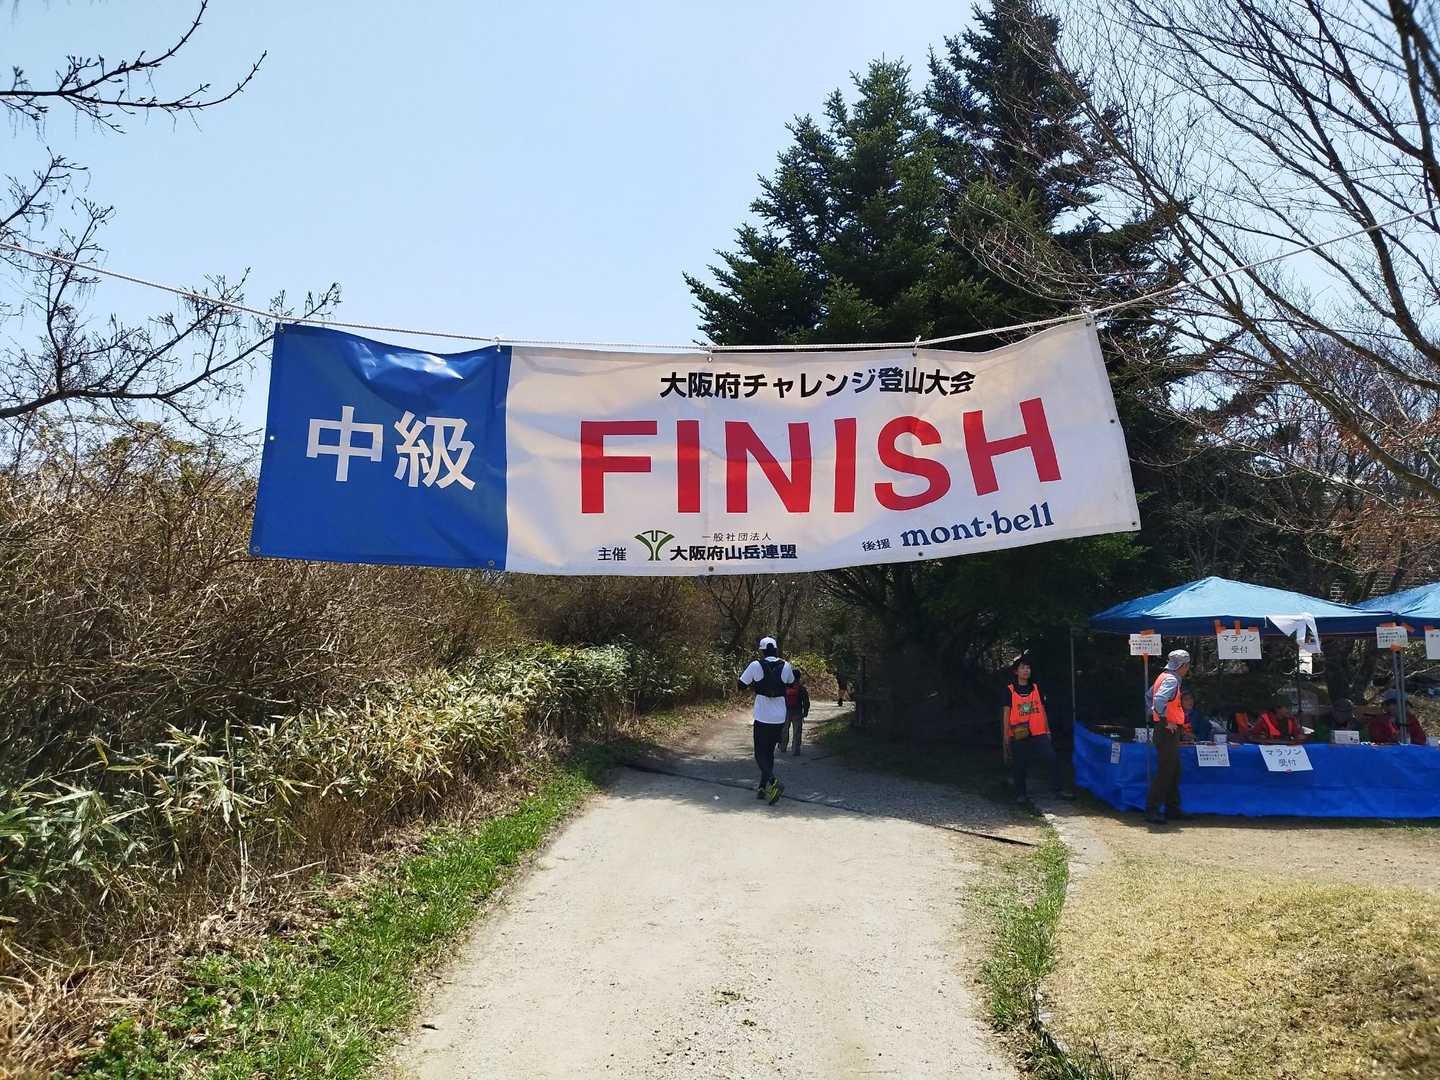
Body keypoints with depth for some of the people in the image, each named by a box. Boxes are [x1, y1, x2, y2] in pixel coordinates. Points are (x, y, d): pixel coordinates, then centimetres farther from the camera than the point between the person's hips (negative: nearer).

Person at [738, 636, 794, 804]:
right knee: (769, 752, 17)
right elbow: (791, 683, 20)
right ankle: (762, 788, 20)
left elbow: (741, 686, 0)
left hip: (762, 718, -4)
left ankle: (774, 783, -20)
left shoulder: (756, 665, -8)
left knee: (760, 754, 2)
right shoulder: (786, 666, 1)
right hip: (780, 719, 4)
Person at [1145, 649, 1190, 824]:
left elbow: (1150, 695, 28)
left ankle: (1172, 808, 24)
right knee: (1164, 772, -8)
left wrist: (1154, 715, 23)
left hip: (1169, 731, 10)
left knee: (1174, 771, 16)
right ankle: (1152, 810, -6)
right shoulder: (1171, 680, -16)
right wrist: (1166, 721, -23)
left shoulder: (1164, 677, 15)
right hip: (1168, 730, -10)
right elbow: (1159, 700, -32)